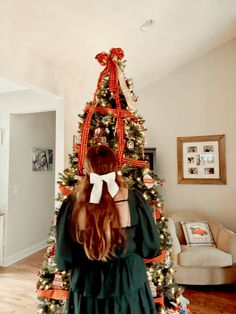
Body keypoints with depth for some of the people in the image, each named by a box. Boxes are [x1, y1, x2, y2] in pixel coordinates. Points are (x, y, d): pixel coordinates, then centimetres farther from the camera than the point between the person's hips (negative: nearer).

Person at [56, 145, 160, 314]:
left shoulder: (71, 204, -18)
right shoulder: (135, 199, -18)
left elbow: (63, 260, -9)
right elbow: (151, 248, -7)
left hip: (87, 288, 0)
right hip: (130, 285, 0)